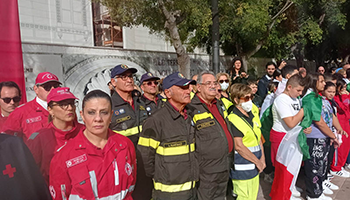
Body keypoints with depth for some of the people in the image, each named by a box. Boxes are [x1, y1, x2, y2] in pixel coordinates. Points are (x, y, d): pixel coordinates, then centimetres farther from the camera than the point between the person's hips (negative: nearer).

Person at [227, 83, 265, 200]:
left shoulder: (253, 114, 9)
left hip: (254, 168, 8)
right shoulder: (233, 119, -17)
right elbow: (238, 146, -20)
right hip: (242, 169, -8)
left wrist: (262, 158, 6)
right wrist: (257, 161, -11)